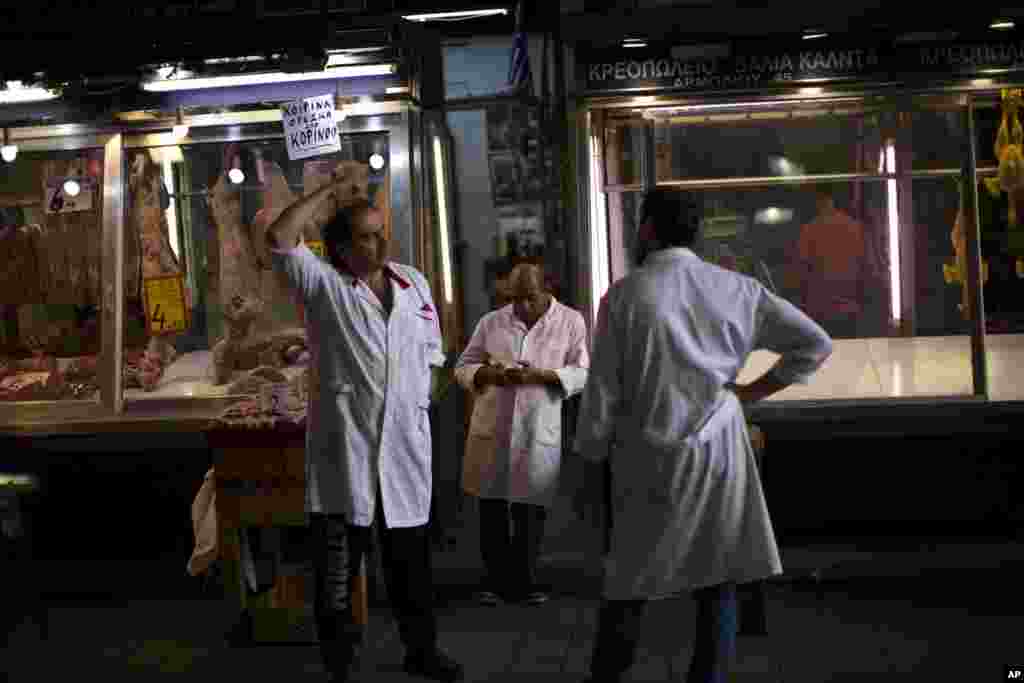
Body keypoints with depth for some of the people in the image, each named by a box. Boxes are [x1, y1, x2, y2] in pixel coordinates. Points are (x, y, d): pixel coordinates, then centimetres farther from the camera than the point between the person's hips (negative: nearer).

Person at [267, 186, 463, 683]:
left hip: (404, 444, 4)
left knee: (410, 558, 16)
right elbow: (280, 238, -18)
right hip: (344, 446, -4)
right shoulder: (324, 286, -4)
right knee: (338, 563, 6)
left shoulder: (414, 283, 9)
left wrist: (419, 402, 10)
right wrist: (328, 193, -8)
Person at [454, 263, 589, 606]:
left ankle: (523, 580, 22)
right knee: (491, 505, 6)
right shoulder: (490, 322, 5)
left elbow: (582, 373, -3)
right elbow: (463, 366, 9)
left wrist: (539, 375, -18)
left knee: (531, 509, 5)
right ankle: (495, 578, 22)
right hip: (492, 427, 1)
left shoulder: (571, 321, 1)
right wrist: (488, 374, -13)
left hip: (540, 430, -1)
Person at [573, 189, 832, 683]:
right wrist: (753, 391, 10)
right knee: (718, 581, 9)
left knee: (629, 583, 10)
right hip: (718, 453, 2)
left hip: (649, 458, -1)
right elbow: (815, 344, 5)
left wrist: (589, 465, 4)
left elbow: (602, 391, -6)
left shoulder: (624, 295, -6)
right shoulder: (736, 288, 2)